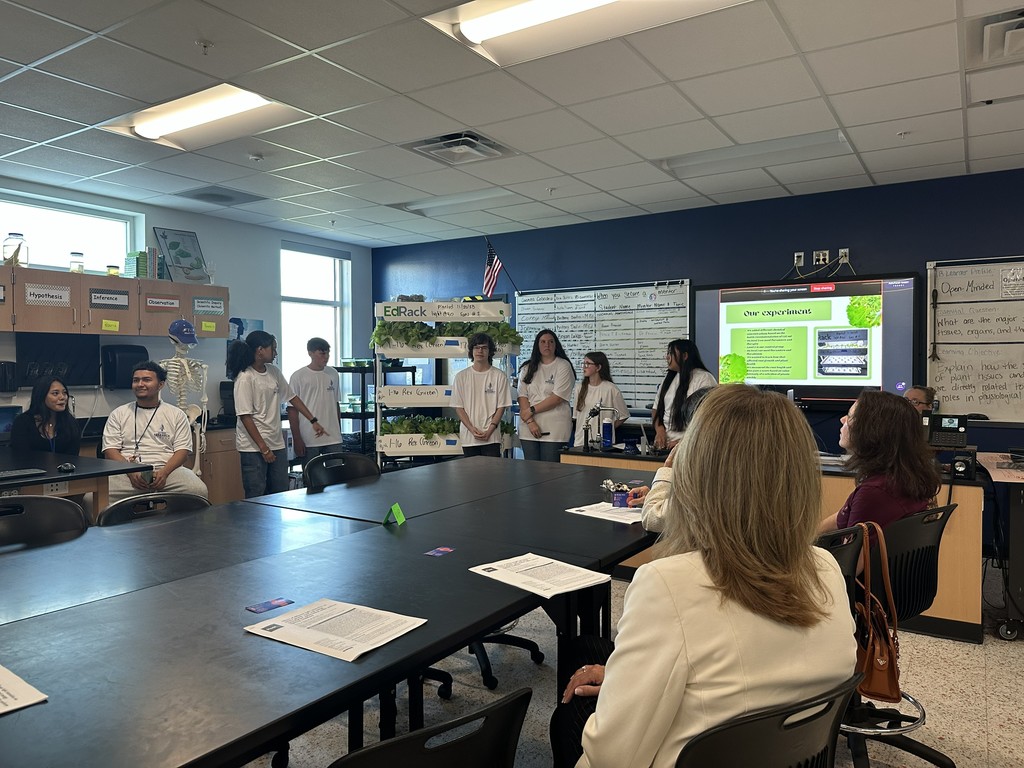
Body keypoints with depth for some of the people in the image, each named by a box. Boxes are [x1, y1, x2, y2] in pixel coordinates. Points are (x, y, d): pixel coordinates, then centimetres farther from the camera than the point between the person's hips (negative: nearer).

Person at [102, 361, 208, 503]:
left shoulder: (176, 414, 14)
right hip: (128, 472, 0)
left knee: (199, 491, -30)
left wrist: (164, 472, -14)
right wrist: (131, 472, -12)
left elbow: (182, 450, 6)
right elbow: (110, 450, 7)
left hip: (167, 469, 0)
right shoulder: (118, 414, 17)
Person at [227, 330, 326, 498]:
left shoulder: (274, 372, 8)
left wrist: (313, 421, 14)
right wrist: (263, 448, -18)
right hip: (253, 448, -7)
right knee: (256, 498, 0)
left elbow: (292, 397, 17)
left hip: (277, 444, 7)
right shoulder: (245, 378, -14)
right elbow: (245, 416, -16)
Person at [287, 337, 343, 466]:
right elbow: (292, 410, -5)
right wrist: (297, 439, -9)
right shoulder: (298, 376, -5)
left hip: (333, 438, 4)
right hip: (308, 440, -4)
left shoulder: (333, 374, 9)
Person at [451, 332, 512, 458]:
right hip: (468, 438, 2)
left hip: (492, 437, -1)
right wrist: (472, 429, -9)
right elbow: (458, 407, 4)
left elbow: (501, 406, 1)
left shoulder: (499, 376, 2)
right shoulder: (461, 376, 6)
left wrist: (489, 431, -10)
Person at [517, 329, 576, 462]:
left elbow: (557, 398, -10)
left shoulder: (563, 366, -1)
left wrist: (532, 410, -8)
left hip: (554, 430, -4)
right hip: (529, 428, 4)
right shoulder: (527, 368, 12)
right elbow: (522, 397, 3)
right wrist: (530, 421, -10)